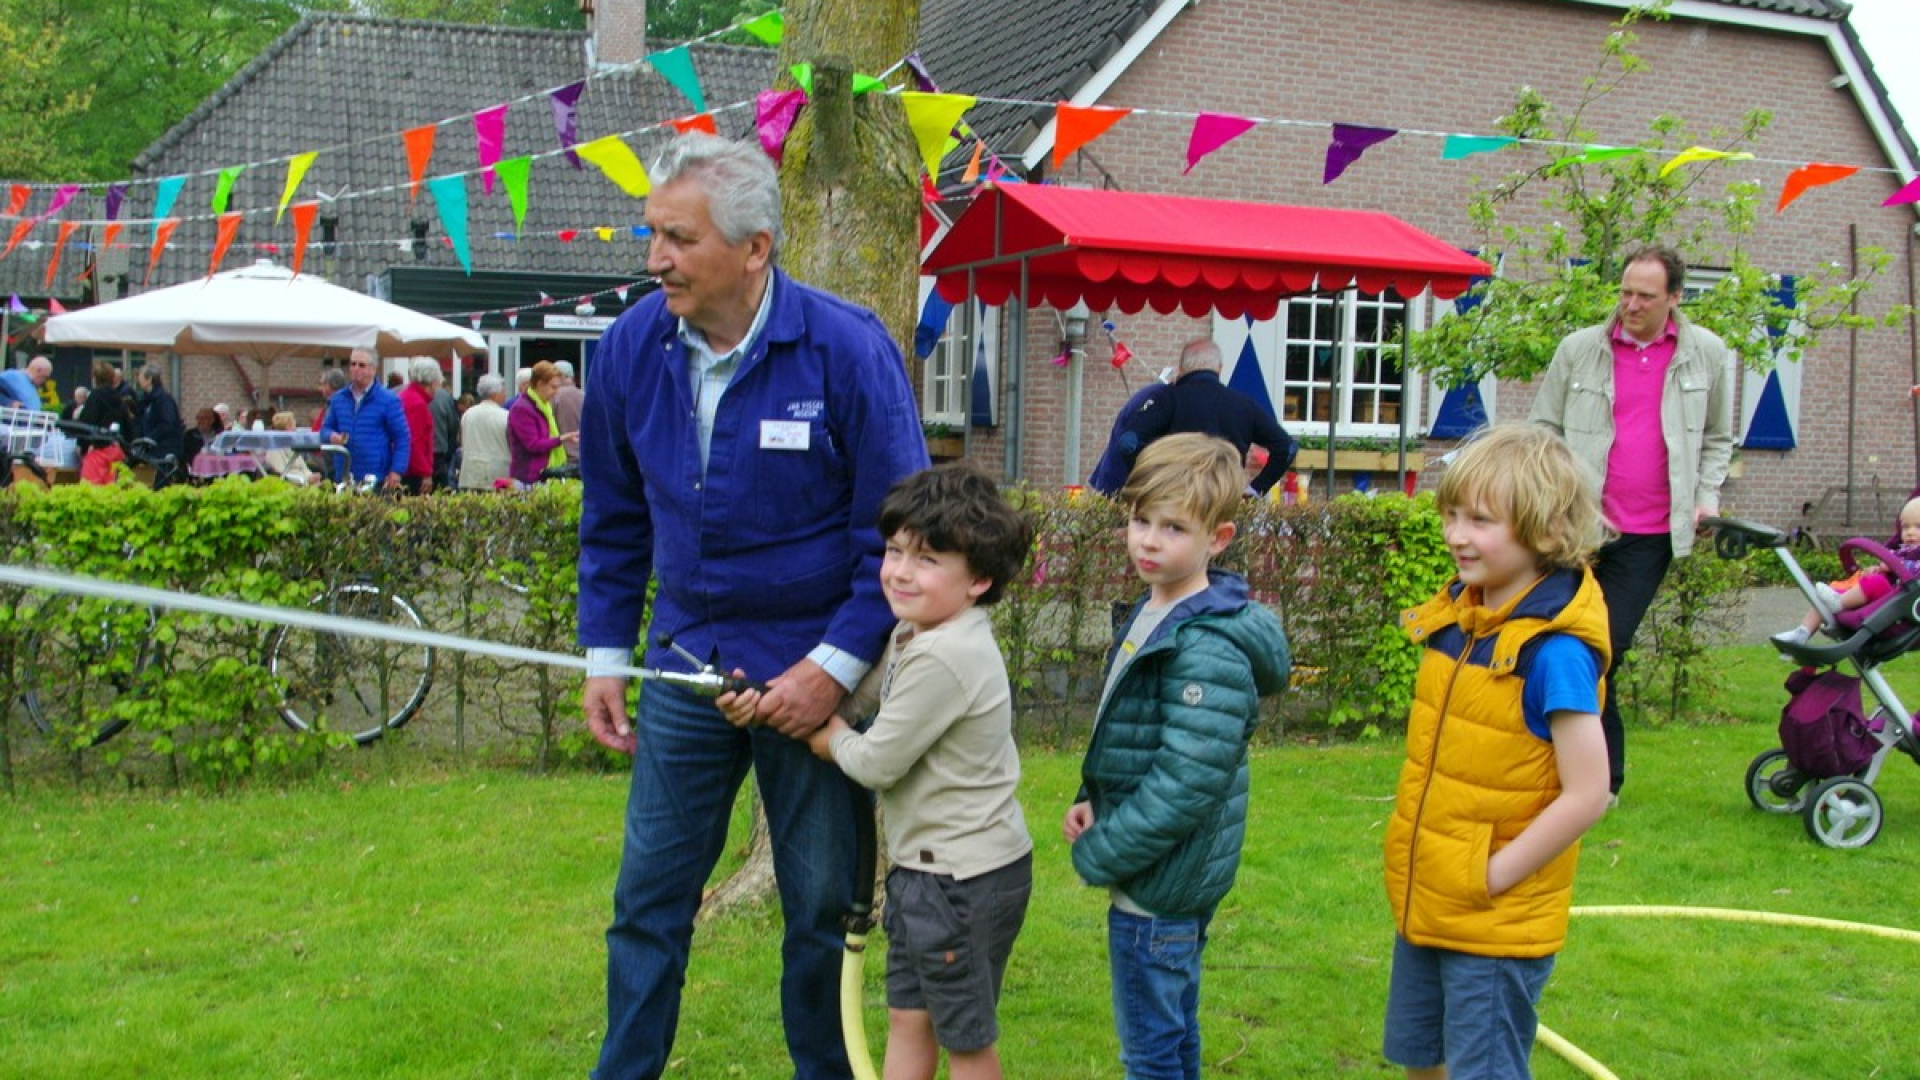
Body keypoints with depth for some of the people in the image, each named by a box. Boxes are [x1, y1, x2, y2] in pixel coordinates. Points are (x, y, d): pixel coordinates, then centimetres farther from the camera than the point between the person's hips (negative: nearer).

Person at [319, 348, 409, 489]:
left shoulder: (388, 400, -2)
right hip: (343, 478, 5)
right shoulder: (337, 399, 13)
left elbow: (402, 438, -3)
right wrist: (331, 436, -4)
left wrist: (396, 471, -12)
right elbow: (325, 428, 22)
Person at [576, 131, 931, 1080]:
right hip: (687, 662, 3)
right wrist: (604, 656, 7)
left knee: (821, 906, 10)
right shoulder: (631, 346, -4)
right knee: (649, 896, 9)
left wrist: (837, 663, -16)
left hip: (813, 671, -3)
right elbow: (612, 520, 9)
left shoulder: (846, 349, -16)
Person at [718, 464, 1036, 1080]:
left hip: (965, 878, -10)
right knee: (908, 1019, 19)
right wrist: (766, 700, -3)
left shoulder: (943, 659, -27)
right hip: (925, 865, 10)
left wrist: (830, 738, -1)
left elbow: (876, 764, -21)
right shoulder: (915, 634, 4)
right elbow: (851, 697, 12)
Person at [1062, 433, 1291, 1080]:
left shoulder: (1209, 648, -23)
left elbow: (1186, 782, -27)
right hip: (1160, 880, 9)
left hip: (1162, 883, -9)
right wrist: (1091, 802, 1)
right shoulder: (1150, 615, 7)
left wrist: (1097, 855, -17)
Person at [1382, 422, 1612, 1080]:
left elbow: (1586, 794, -23)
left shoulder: (1554, 649, -22)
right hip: (1422, 906, 8)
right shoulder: (1457, 615, 1)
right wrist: (1416, 866, 9)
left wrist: (1491, 877, -18)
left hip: (1496, 925, -8)